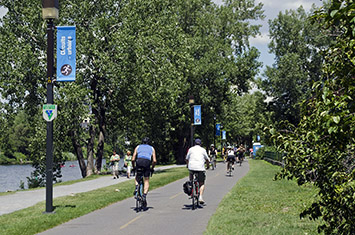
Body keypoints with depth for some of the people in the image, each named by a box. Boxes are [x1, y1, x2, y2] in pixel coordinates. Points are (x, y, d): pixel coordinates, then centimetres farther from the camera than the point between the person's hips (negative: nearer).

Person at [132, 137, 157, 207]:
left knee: (137, 176, 28)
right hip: (147, 162, -1)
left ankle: (137, 187, 2)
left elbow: (133, 159, 17)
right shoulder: (152, 148, 27)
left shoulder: (138, 147, 27)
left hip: (139, 161, 1)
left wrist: (134, 167, 30)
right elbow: (154, 161, 14)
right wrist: (152, 168, 28)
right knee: (146, 181, 7)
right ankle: (144, 196, -9)